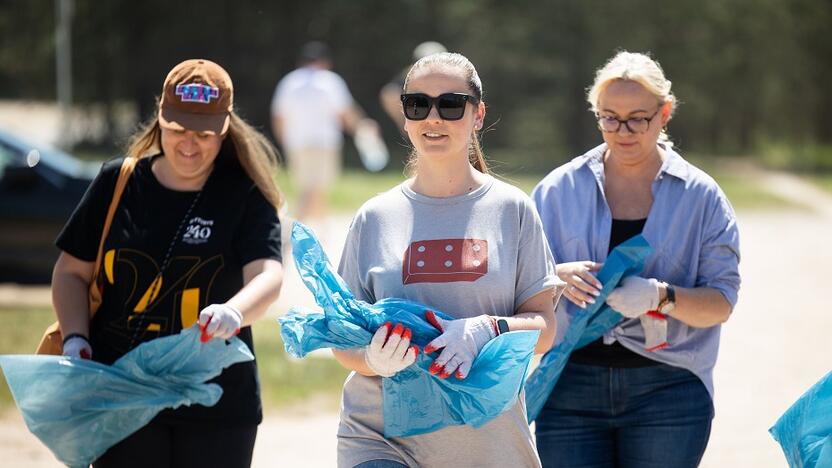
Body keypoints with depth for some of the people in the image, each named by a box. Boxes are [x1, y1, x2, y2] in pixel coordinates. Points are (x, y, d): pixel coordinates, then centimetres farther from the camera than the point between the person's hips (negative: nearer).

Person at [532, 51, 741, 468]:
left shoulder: (700, 195, 5)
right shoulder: (559, 189, 8)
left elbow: (721, 303, 0)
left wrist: (661, 296, -19)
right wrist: (559, 277, -15)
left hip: (666, 390, -1)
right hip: (572, 387, 1)